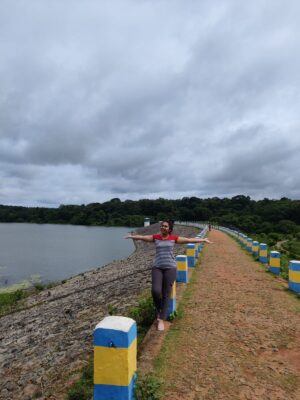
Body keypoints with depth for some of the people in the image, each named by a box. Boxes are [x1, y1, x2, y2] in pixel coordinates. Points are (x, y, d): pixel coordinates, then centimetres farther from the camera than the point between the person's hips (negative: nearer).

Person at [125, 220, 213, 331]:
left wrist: (203, 240, 1)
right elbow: (142, 237, -6)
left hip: (170, 268, 0)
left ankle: (161, 320, 12)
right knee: (156, 291, -15)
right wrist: (132, 236, -22)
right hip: (157, 268, 1)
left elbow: (189, 240, 3)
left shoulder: (174, 238, 2)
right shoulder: (155, 237, 4)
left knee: (166, 294, 0)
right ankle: (159, 311, 16)